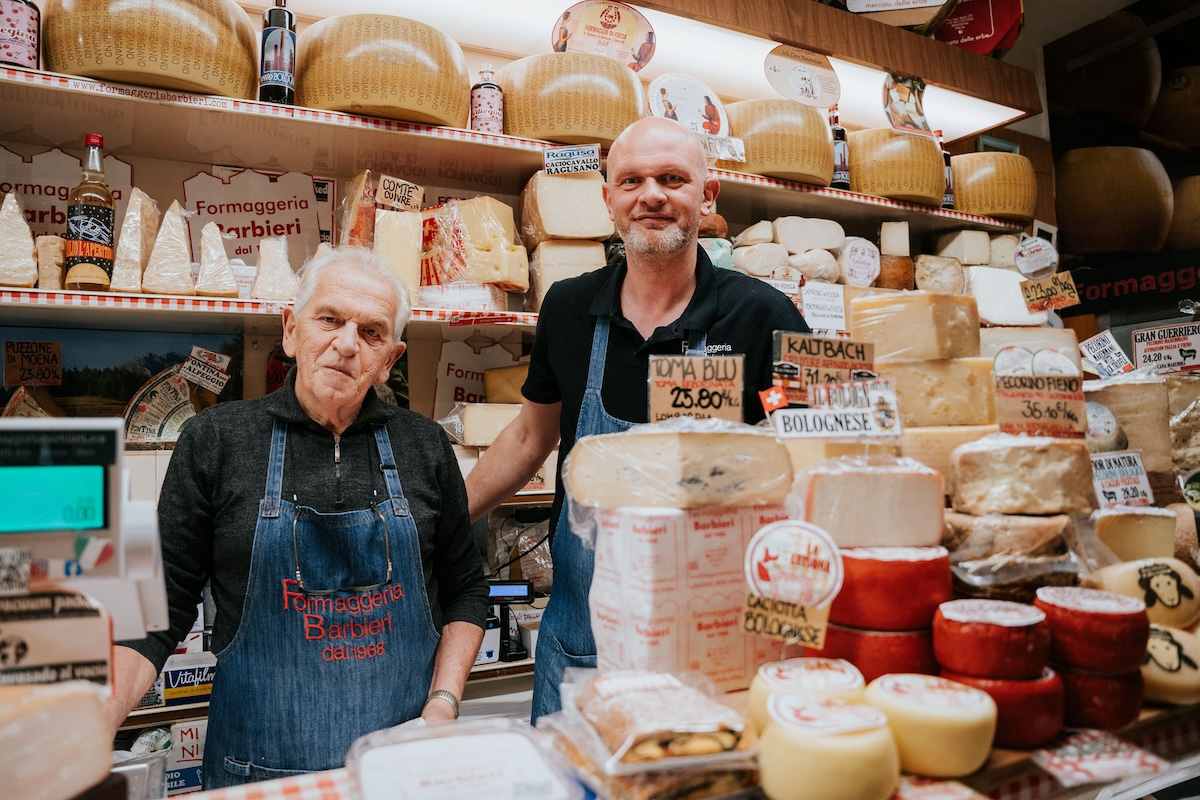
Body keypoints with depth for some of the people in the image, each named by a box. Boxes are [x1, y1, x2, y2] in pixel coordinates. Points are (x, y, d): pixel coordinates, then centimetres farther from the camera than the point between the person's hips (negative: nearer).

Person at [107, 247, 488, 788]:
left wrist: (443, 701, -5)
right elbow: (160, 612, -3)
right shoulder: (215, 440, -5)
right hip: (260, 765, -1)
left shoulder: (424, 446, -1)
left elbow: (464, 589, 7)